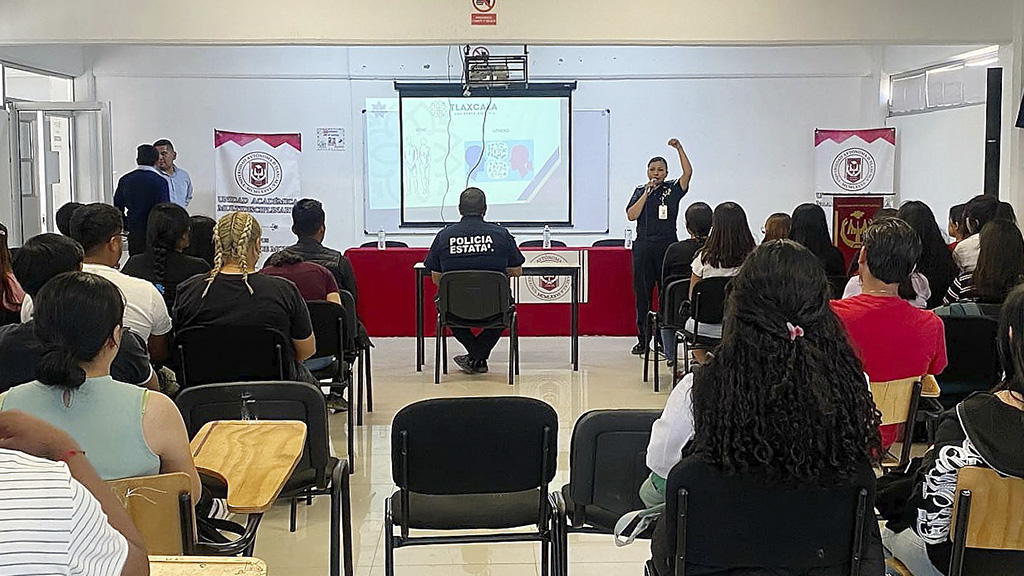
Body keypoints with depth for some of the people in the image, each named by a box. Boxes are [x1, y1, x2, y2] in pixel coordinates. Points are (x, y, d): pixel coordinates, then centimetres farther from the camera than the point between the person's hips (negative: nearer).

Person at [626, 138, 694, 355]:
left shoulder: (673, 189, 5)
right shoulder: (640, 191, 10)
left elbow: (688, 172, -11)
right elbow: (631, 215, -3)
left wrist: (679, 149, -15)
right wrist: (646, 193, -6)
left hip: (667, 245, -2)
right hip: (643, 246, 2)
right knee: (642, 292, 4)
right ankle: (643, 339, 11)